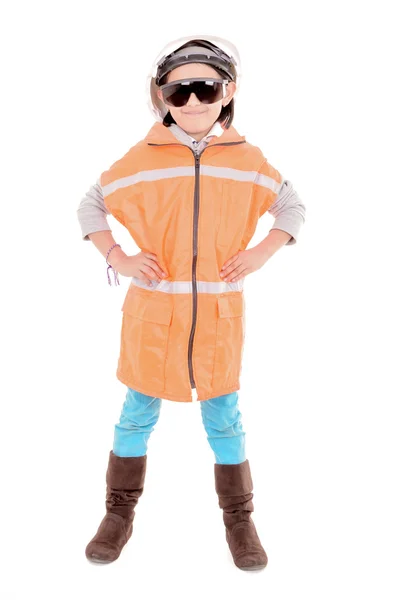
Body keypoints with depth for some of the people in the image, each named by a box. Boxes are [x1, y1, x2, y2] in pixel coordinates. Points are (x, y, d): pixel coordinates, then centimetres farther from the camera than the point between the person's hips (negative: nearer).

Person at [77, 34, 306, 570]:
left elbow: (292, 207, 12)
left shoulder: (248, 159, -1)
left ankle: (239, 520, 29)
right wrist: (117, 259, -6)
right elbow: (91, 206, 8)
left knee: (224, 419, 12)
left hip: (219, 317, 1)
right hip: (153, 315, 0)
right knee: (138, 415, 12)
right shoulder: (141, 159, -4)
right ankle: (120, 514, 31)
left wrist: (262, 253, -4)